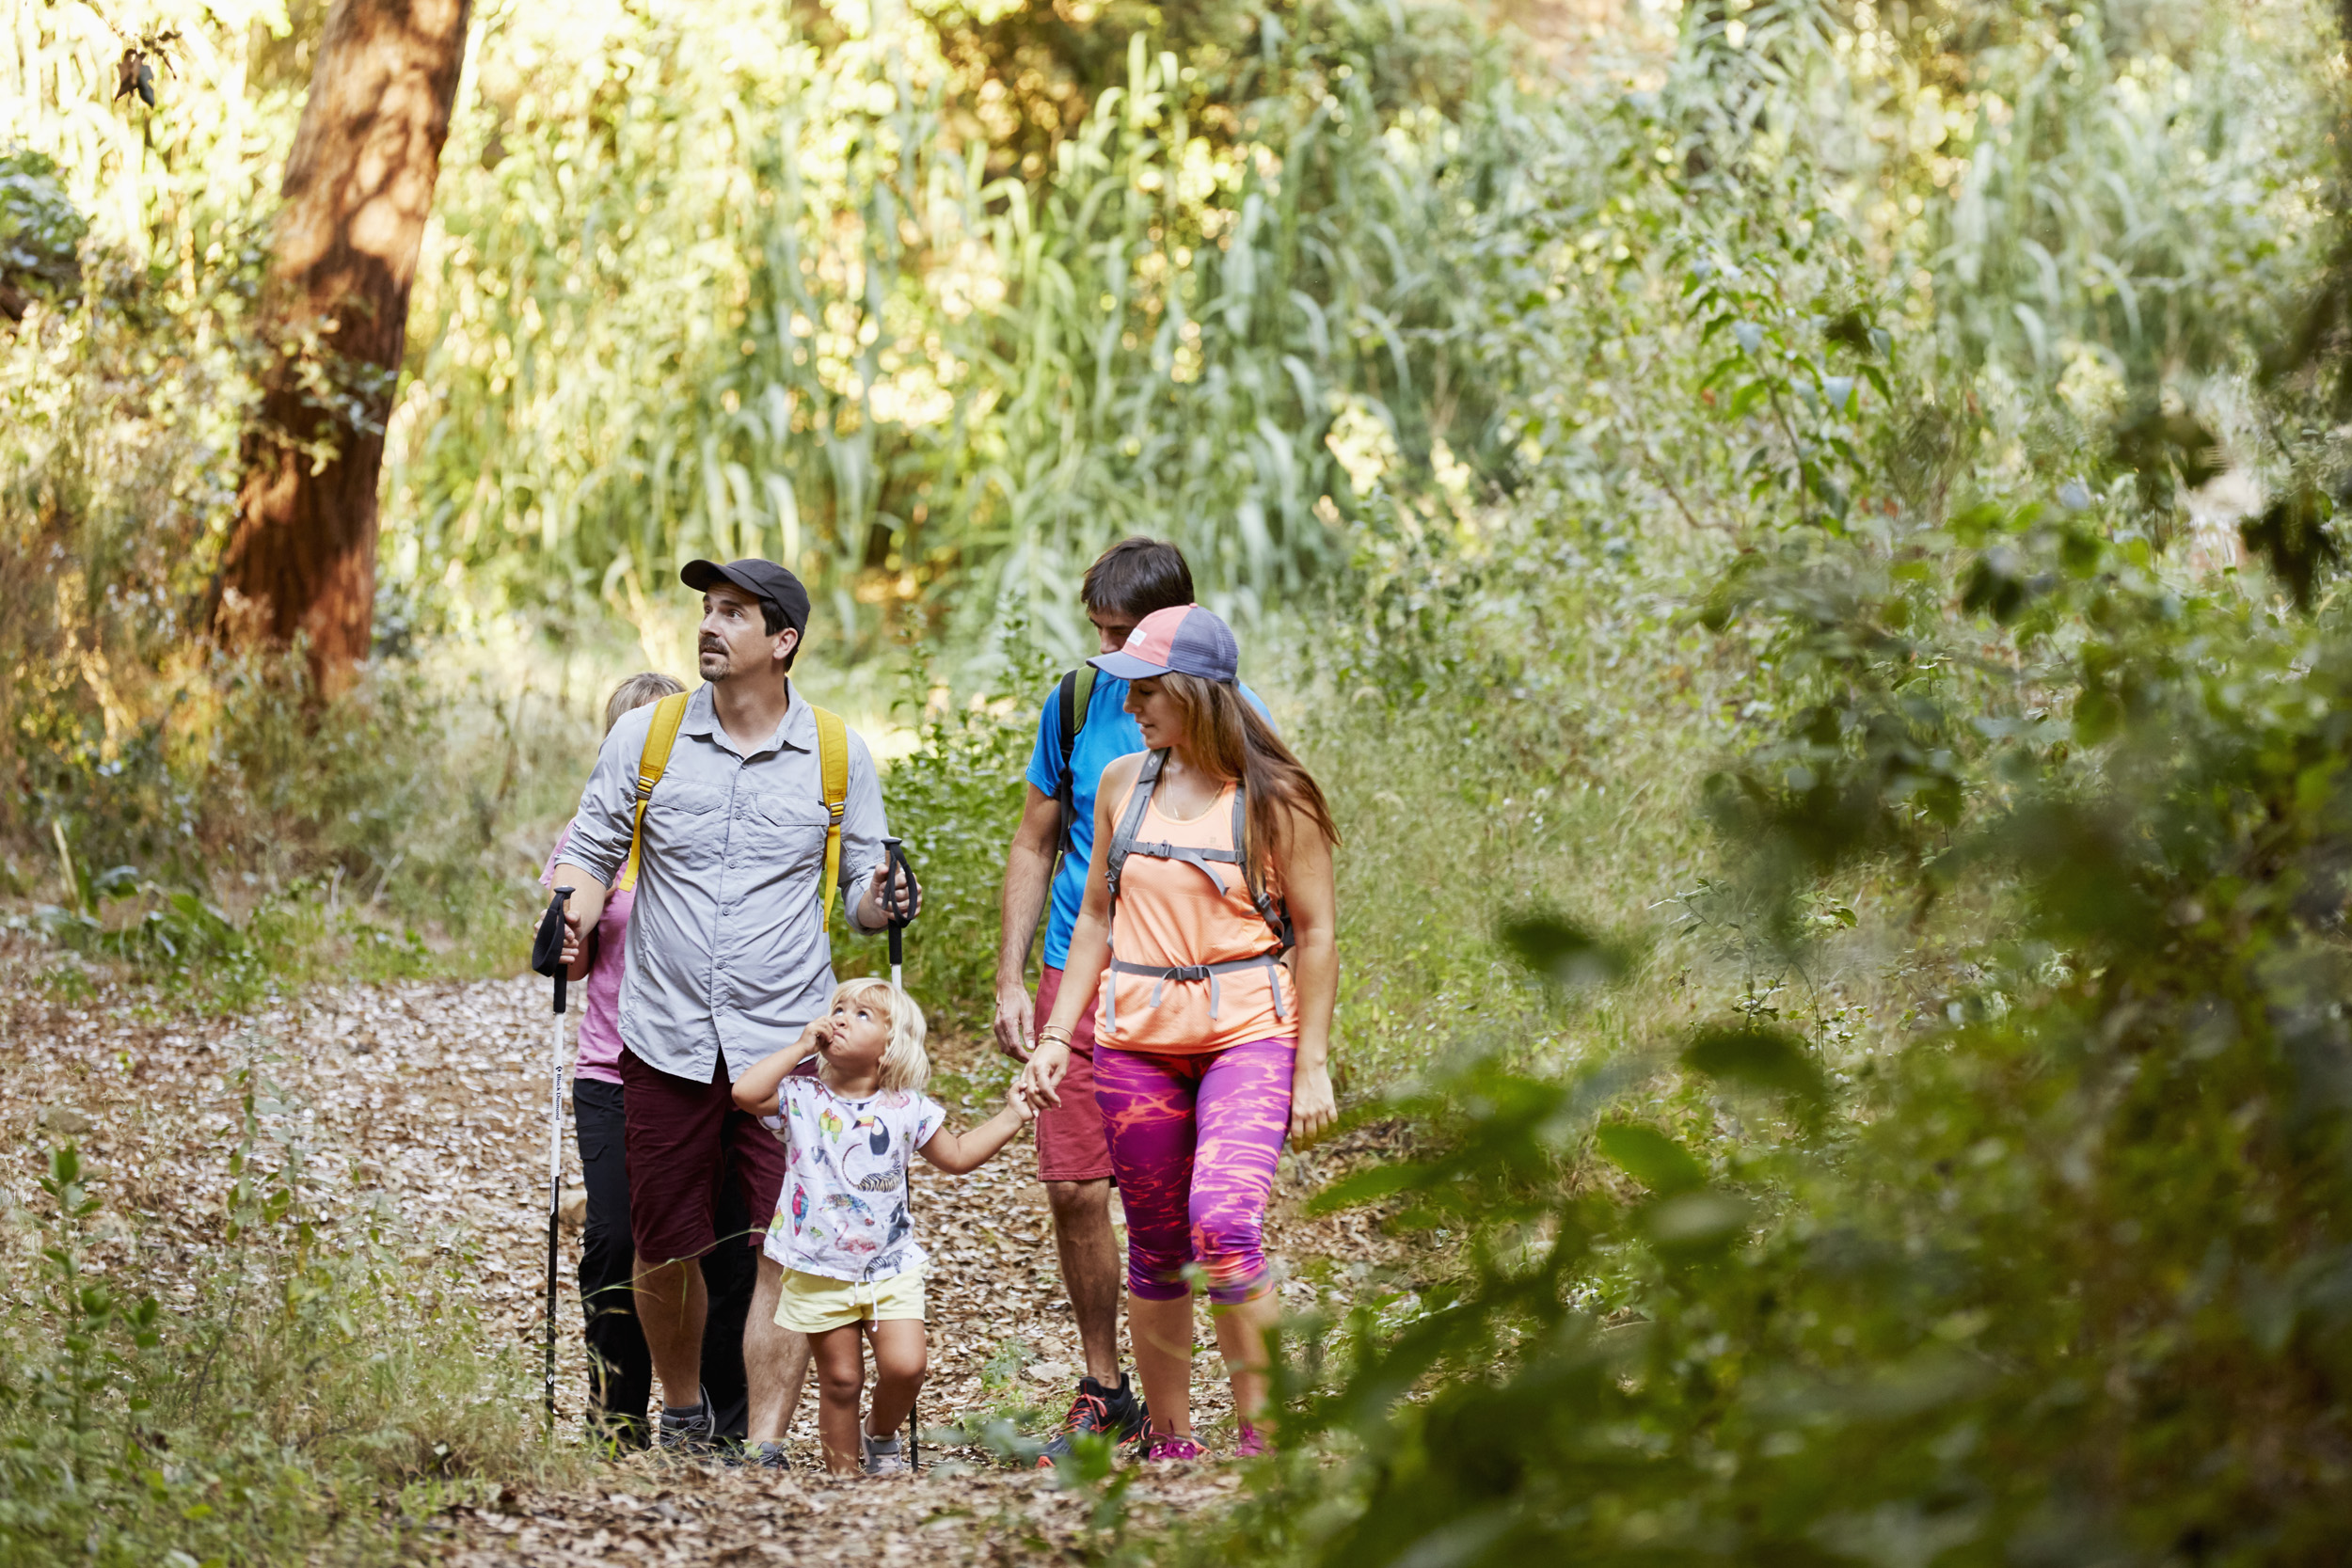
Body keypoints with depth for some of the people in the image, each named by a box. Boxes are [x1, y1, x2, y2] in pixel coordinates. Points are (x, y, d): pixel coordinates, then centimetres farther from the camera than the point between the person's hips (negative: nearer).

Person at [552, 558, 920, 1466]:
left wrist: (881, 901, -12)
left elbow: (860, 889, 11)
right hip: (667, 1041, 1)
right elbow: (592, 847, 12)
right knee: (664, 1251, 8)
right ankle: (683, 1413, 32)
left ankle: (766, 1451, -6)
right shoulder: (647, 736, 5)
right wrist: (573, 917, -8)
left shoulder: (838, 755, 4)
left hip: (789, 1047, -1)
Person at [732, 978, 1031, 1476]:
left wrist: (1011, 1116, 8)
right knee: (840, 1379, 2)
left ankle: (881, 1436, 19)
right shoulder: (801, 1099, -3)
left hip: (890, 1266, 1)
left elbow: (957, 1155, 15)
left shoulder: (907, 1109, 2)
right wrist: (800, 1047, -13)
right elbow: (745, 1093, -20)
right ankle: (844, 1471, 16)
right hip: (820, 1272, -1)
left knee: (904, 1366, -10)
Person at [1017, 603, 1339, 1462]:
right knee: (1156, 1248, 8)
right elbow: (1097, 918, 16)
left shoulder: (1272, 796, -5)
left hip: (1249, 1034, -5)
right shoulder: (1123, 785, 9)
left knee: (1223, 1220, -23)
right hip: (1136, 1038, 5)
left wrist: (1312, 1065, -6)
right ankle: (1168, 1442, 19)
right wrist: (1055, 1036, 10)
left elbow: (1315, 934, -2)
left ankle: (1262, 1432, -15)